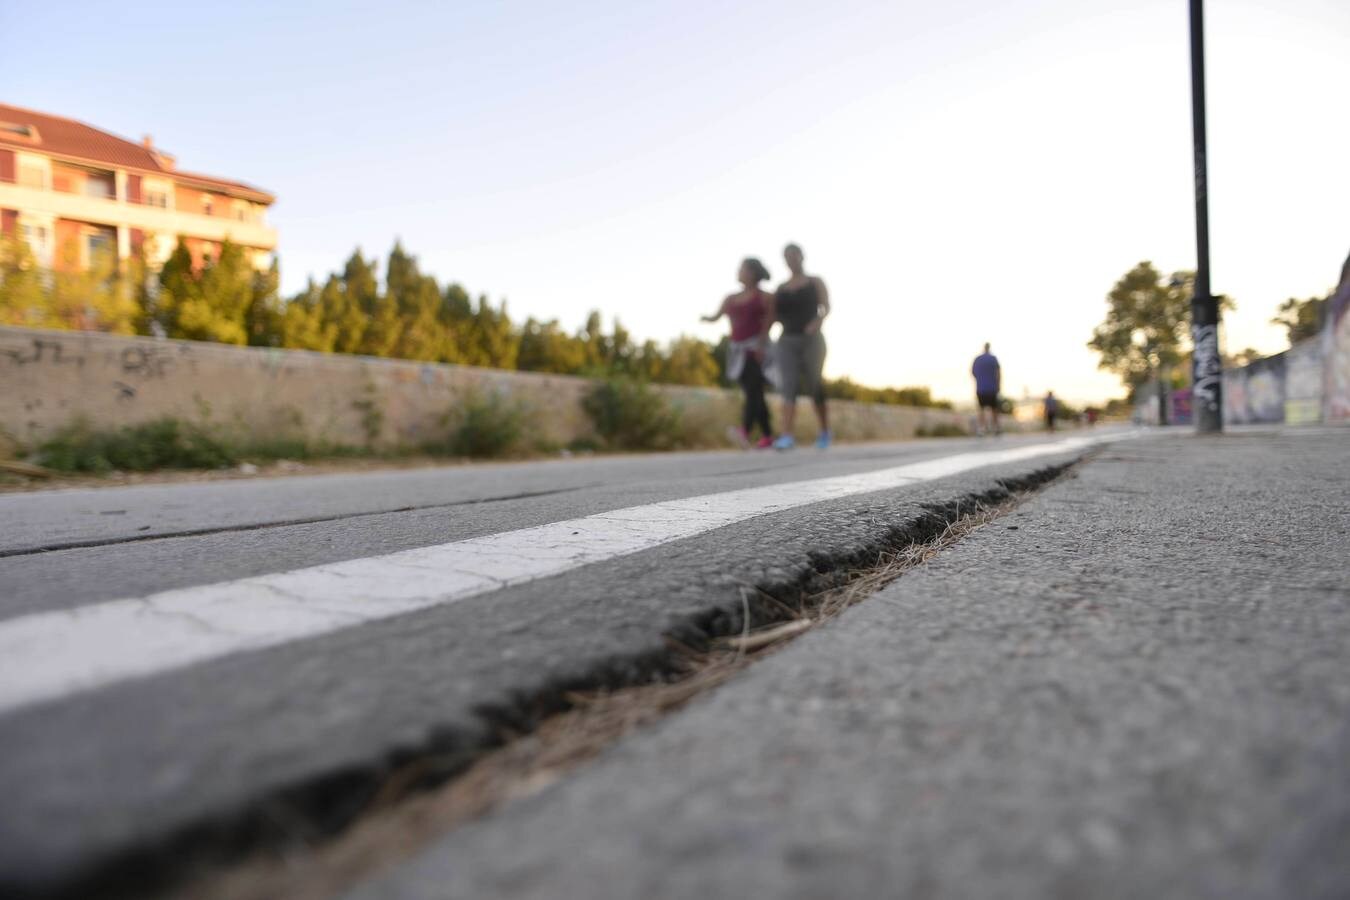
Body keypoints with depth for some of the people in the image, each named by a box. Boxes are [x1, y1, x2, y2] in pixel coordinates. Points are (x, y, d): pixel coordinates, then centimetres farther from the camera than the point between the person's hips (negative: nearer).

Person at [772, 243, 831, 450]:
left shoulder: (815, 283, 7)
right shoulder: (781, 288, 16)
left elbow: (826, 307, -7)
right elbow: (774, 315, 13)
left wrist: (817, 321, -27)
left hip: (811, 339, -2)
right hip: (787, 340, 2)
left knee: (815, 386, 2)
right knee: (788, 387, -12)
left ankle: (825, 431, 21)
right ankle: (787, 436, -20)